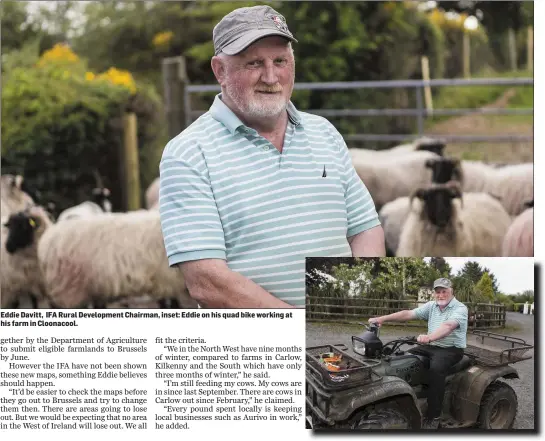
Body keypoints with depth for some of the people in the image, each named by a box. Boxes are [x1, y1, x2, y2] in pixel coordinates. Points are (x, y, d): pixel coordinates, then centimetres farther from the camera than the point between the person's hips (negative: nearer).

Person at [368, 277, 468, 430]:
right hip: (431, 347, 7)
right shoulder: (432, 306, 8)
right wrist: (382, 319, -11)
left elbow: (448, 326, -32)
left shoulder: (460, 308, -13)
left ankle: (433, 416, -29)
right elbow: (408, 314, 0)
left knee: (436, 368, -34)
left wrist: (429, 337, -50)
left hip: (452, 349, -7)